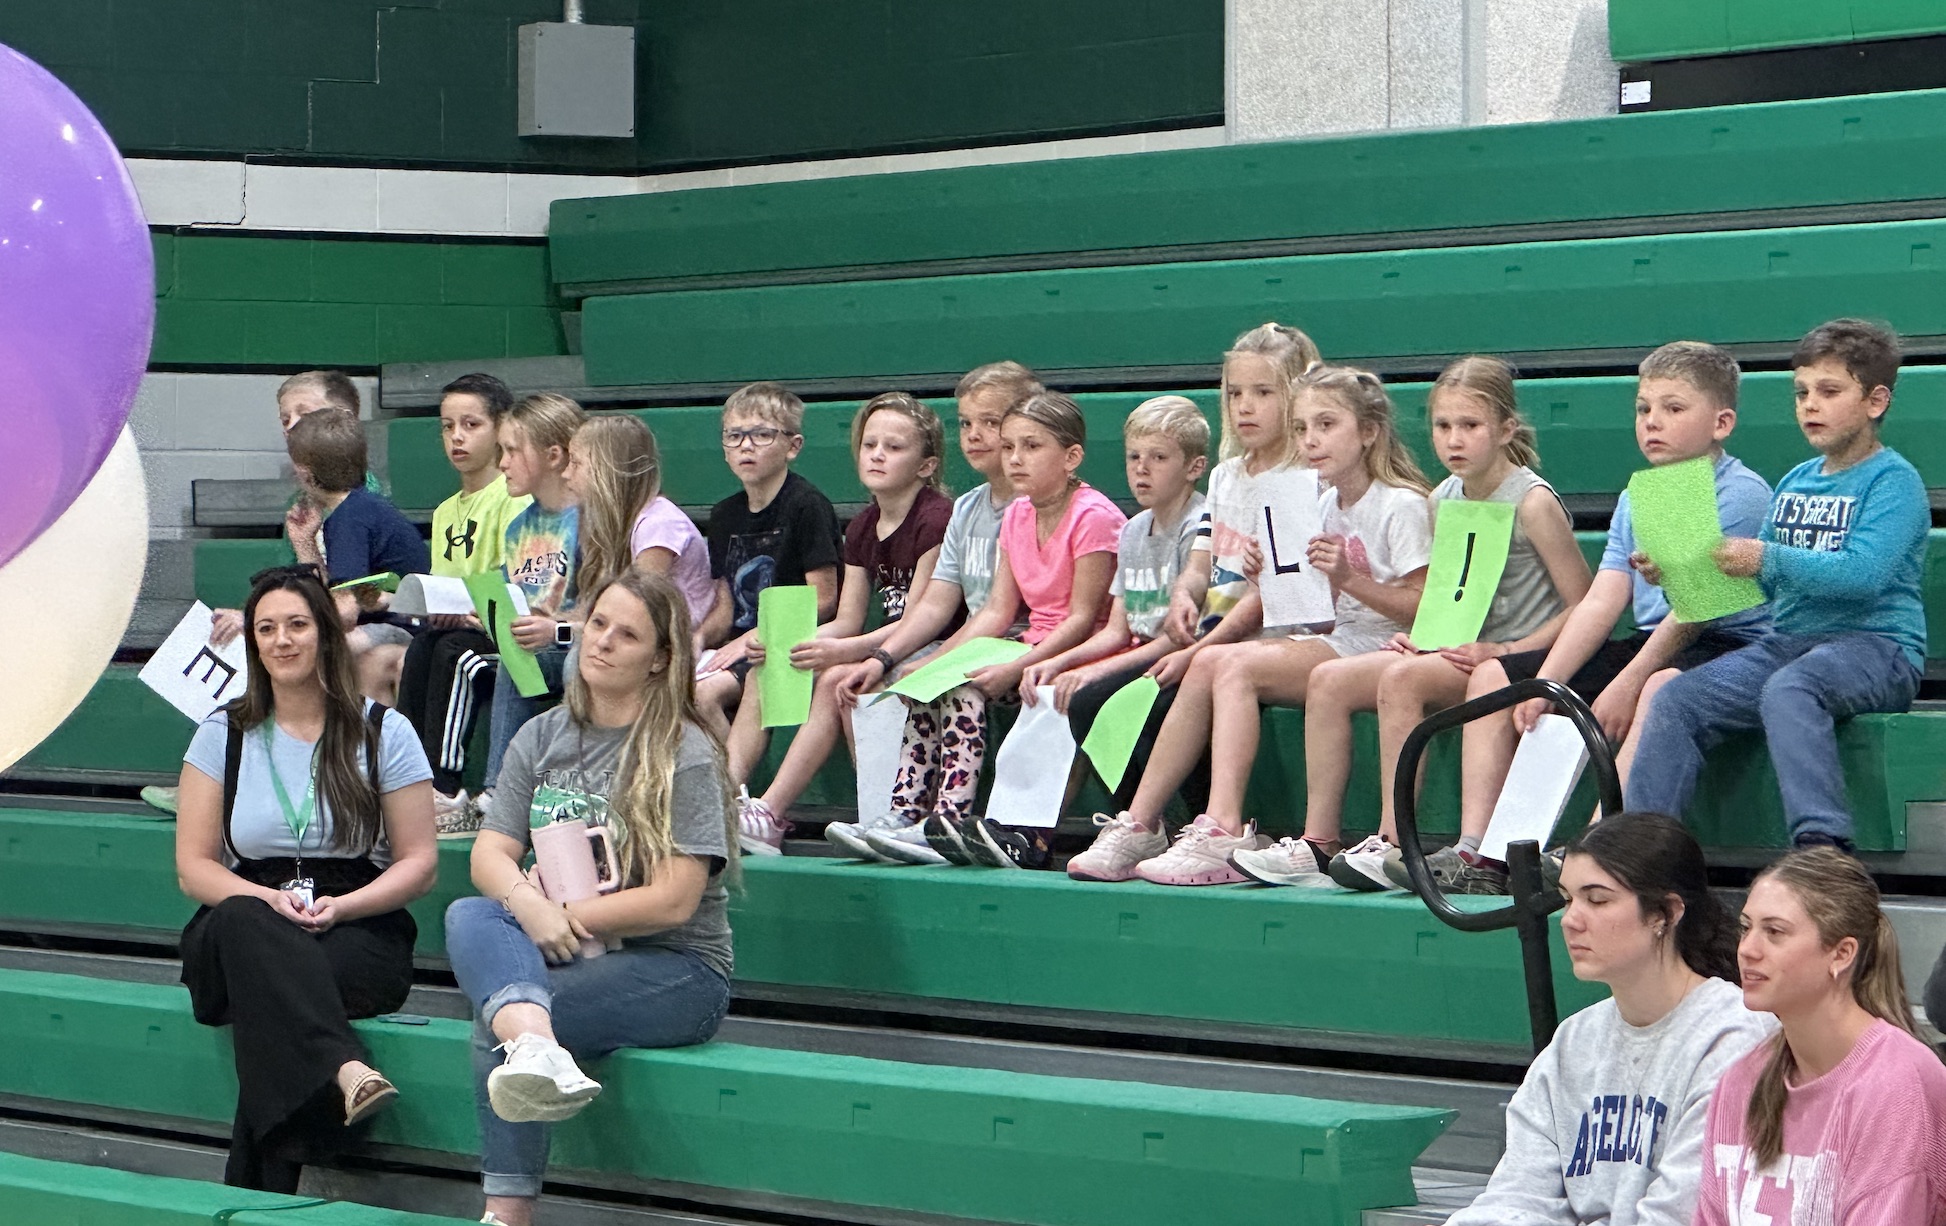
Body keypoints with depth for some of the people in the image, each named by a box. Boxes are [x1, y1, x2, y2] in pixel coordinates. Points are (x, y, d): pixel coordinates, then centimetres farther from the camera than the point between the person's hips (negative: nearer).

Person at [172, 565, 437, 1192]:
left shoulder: (382, 733, 7)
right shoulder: (224, 736, 12)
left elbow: (419, 862, 5)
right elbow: (192, 866, 7)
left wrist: (338, 906, -14)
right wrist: (268, 900, -14)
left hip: (360, 932, -1)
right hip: (245, 937, 1)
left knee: (270, 993, -37)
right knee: (244, 925, -39)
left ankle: (257, 1191, -39)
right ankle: (344, 1070, -61)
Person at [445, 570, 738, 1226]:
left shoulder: (685, 754, -6)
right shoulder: (541, 739, 12)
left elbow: (673, 901, -13)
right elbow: (489, 854, 2)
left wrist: (564, 916, -12)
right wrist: (528, 905, -20)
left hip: (675, 967, -5)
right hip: (559, 953, 5)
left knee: (493, 1021, -28)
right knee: (468, 917, -27)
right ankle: (537, 1047, -56)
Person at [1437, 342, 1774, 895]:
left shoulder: (1740, 493, -10)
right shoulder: (1634, 500, 15)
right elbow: (1601, 602, 5)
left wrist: (1627, 683, -25)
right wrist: (1543, 686, -8)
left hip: (1724, 647, -8)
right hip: (1649, 643, 9)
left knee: (1661, 688, -42)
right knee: (1493, 677, 2)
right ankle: (1475, 853, -10)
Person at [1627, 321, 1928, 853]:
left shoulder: (1894, 479, -3)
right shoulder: (1796, 481, 20)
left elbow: (1864, 573, -19)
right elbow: (1768, 583, 26)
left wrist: (1767, 560, -22)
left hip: (1876, 646, -7)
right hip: (1789, 640, 7)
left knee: (1787, 690, -38)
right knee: (1677, 701, -13)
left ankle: (1821, 846, -46)